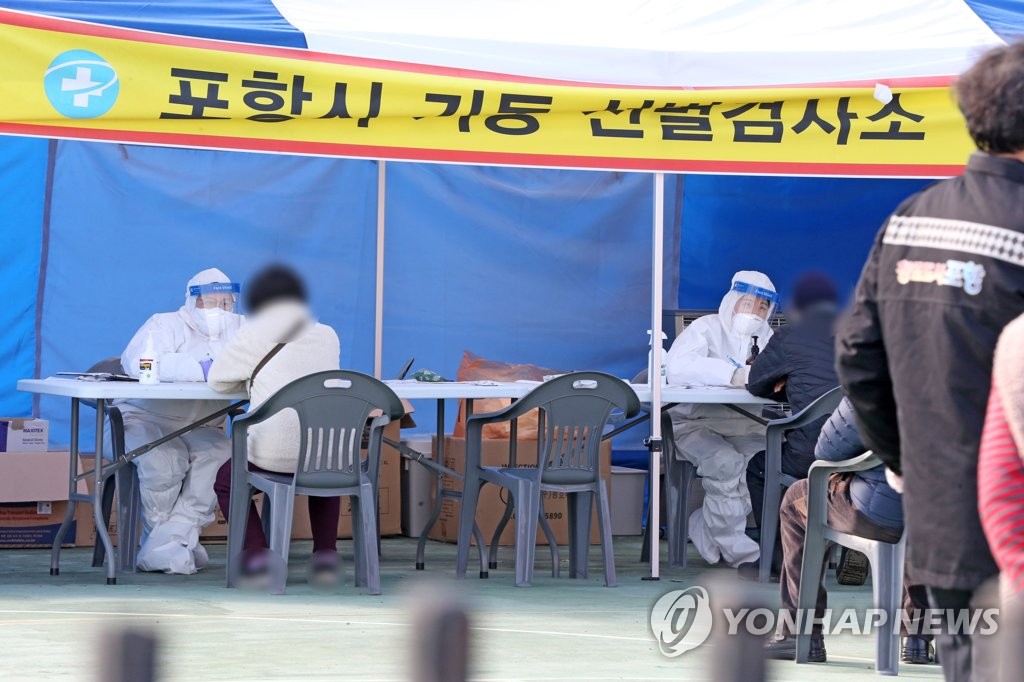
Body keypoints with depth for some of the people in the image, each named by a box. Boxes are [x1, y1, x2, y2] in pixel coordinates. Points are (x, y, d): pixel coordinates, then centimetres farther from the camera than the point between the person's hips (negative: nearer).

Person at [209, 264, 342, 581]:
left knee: (226, 479, 25)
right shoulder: (328, 336, 13)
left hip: (275, 455, -4)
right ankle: (326, 552, 24)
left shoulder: (255, 335, 1)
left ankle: (257, 554, 5)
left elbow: (218, 379, 10)